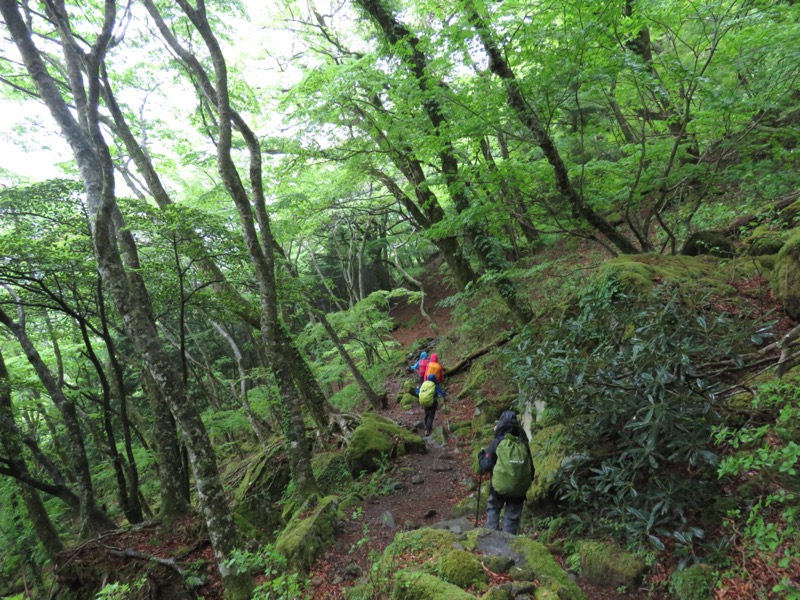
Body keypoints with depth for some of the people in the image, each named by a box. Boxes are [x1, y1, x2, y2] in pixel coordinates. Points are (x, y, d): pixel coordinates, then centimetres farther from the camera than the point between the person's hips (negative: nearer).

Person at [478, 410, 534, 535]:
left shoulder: (496, 443, -13)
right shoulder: (523, 445, -5)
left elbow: (486, 467, -9)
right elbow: (531, 469, 2)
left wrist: (481, 456, 10)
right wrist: (527, 482, 20)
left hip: (500, 488, -2)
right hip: (519, 490, 2)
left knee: (493, 508, 21)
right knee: (512, 517, 14)